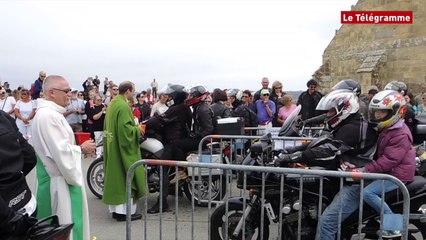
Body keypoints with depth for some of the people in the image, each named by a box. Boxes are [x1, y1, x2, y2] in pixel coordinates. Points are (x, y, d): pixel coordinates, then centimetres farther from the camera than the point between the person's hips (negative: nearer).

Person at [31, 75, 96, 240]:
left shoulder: (48, 113, 11)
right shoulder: (48, 115, -22)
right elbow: (61, 152, -27)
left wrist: (79, 149, 6)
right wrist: (81, 149, -11)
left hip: (57, 177, 10)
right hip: (59, 181, -10)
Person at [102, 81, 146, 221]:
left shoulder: (112, 103, 11)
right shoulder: (123, 106, -18)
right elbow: (125, 129, -24)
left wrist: (134, 127, 17)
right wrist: (138, 129, -9)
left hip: (113, 147, 10)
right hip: (123, 148, -10)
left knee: (115, 175, 13)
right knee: (126, 177, -3)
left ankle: (115, 208, 20)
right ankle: (125, 210, 2)